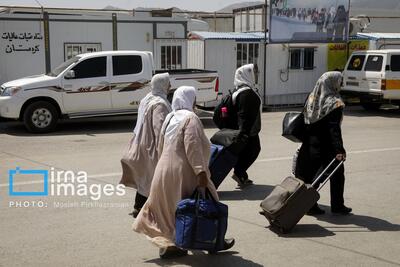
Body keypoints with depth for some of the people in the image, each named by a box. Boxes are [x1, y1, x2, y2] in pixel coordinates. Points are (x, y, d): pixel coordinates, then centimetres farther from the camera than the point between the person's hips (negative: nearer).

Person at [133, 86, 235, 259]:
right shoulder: (190, 118, -10)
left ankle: (167, 244, 14)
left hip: (164, 171, 8)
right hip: (183, 172, -8)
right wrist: (201, 171, -24)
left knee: (169, 208, 13)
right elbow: (192, 147, -21)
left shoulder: (169, 118, 15)